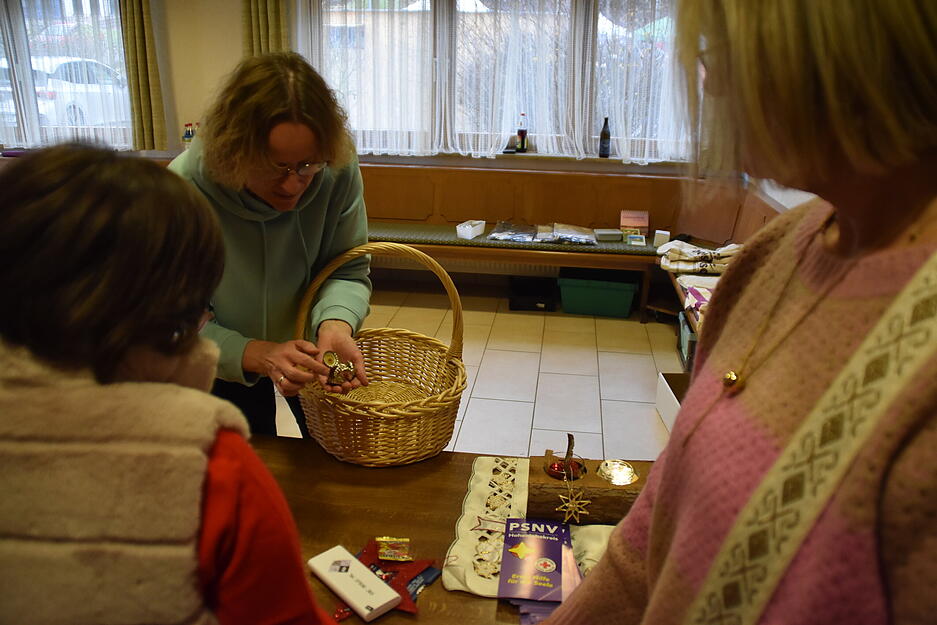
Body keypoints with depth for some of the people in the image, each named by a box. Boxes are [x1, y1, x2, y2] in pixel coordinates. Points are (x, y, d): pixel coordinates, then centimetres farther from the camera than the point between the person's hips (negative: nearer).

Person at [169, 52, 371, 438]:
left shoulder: (339, 170, -28)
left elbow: (348, 271, -17)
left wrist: (336, 322, -38)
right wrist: (257, 356, -44)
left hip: (306, 341, 2)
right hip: (227, 361, -2)